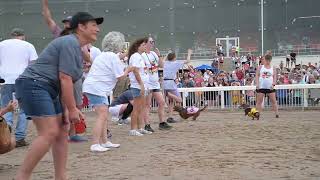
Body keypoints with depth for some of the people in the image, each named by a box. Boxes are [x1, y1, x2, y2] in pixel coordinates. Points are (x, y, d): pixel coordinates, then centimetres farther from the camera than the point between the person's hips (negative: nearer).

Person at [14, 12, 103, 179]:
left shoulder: (77, 47, 18)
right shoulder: (70, 43, -12)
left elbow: (64, 81, 16)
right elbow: (65, 78, -18)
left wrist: (66, 109, 10)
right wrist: (72, 109, -15)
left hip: (47, 90, 11)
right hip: (33, 86, -11)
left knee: (62, 131, 8)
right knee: (49, 132, -18)